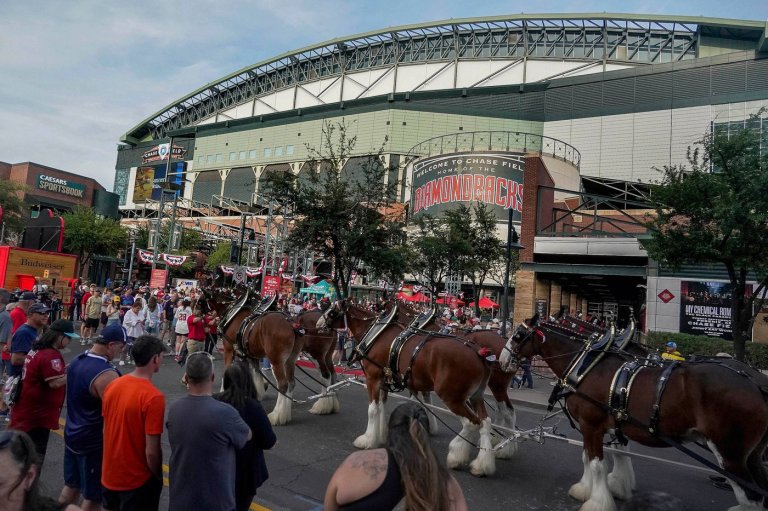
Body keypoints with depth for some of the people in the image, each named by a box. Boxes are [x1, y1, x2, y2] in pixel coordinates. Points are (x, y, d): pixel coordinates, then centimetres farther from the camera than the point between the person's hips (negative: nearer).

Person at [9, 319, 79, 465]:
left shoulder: (37, 349, 7)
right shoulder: (51, 355, -24)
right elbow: (55, 382, -29)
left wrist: (65, 369, 6)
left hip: (27, 409, 10)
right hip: (38, 413, -10)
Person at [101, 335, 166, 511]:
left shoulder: (113, 385, -4)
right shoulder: (154, 397, -26)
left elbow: (107, 429, 8)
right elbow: (151, 451, -23)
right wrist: (159, 478, -5)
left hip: (109, 474, 7)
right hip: (137, 480, -6)